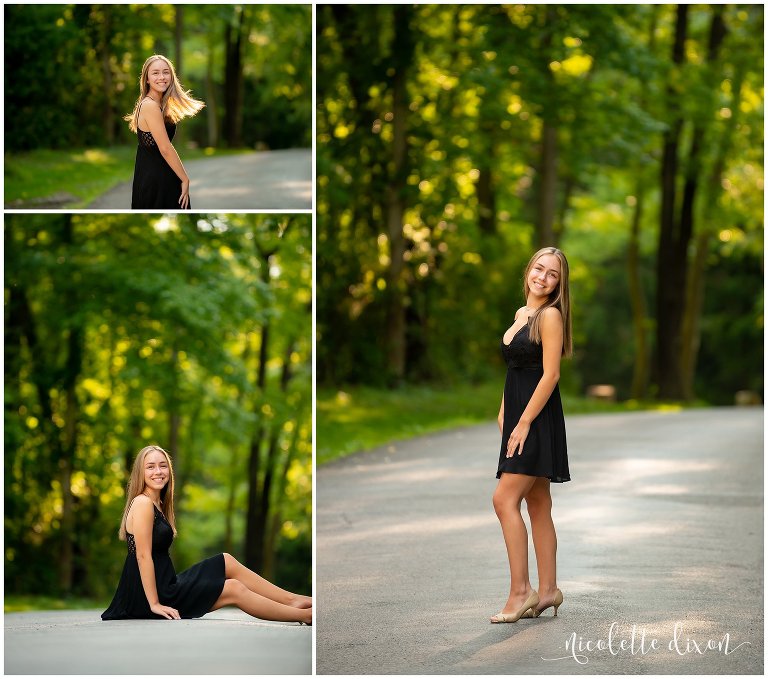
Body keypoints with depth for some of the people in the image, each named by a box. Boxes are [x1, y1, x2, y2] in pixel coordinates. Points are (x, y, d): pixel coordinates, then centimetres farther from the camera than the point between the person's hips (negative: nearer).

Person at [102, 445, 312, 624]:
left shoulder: (158, 504, 14)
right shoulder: (142, 503, -15)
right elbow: (143, 555, -20)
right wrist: (155, 604, -21)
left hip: (165, 583, 9)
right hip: (150, 595, -9)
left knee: (227, 562, 10)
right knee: (235, 590, -5)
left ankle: (294, 600, 10)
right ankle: (304, 615, 3)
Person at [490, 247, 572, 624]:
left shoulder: (550, 315, -11)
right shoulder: (521, 314, 15)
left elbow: (550, 374, -17)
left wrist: (523, 423, -18)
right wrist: (504, 414, 13)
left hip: (537, 419, -9)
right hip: (519, 416, 9)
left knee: (504, 498, -14)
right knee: (537, 505, 10)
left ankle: (520, 591, -11)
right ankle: (547, 589, 14)